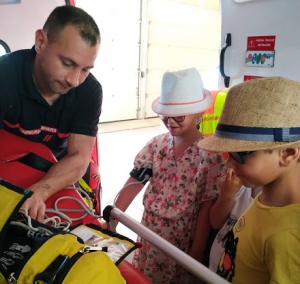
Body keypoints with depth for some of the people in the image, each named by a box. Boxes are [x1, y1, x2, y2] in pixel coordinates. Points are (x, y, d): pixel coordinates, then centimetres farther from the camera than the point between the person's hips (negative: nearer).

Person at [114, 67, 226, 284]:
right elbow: (134, 182, -8)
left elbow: (206, 209, -14)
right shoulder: (157, 144, -5)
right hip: (149, 235, 4)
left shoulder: (209, 154, -16)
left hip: (181, 241, -4)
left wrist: (196, 252, -12)